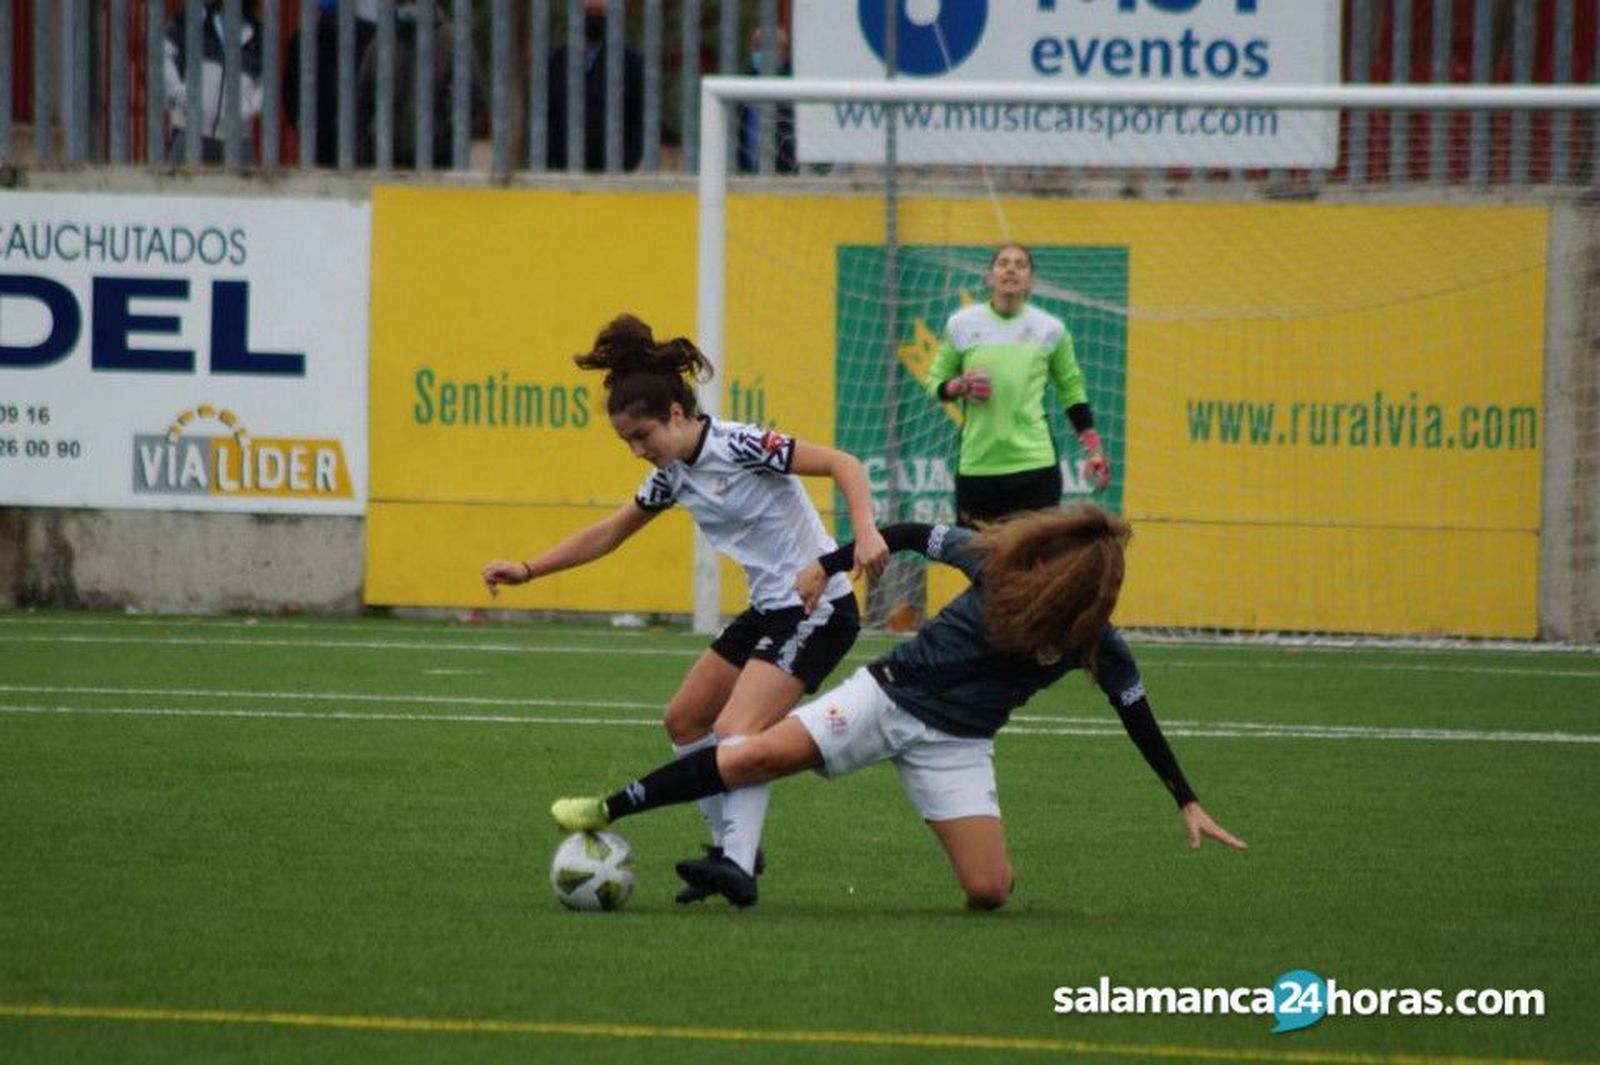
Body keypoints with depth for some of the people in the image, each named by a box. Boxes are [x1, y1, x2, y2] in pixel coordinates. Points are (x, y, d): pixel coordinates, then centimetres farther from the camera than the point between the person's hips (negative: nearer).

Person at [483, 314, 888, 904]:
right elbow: (608, 533, 17)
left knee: (735, 733, -22)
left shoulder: (739, 446, -19)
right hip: (768, 611, 10)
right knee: (685, 721, 14)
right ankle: (732, 845, 21)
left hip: (818, 609, -10)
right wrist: (526, 570, 11)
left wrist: (866, 533, -38)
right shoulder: (673, 473, 6)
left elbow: (843, 463, -22)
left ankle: (738, 869, -26)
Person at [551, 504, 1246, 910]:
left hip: (954, 744, 0)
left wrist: (1187, 803, -5)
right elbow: (914, 537, 0)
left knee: (988, 892, -16)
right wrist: (828, 565, 3)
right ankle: (609, 812, -8)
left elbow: (1139, 721, -5)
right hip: (890, 694, 0)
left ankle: (987, 861, 22)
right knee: (759, 756, -18)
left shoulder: (1096, 646, -14)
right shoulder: (998, 559, -13)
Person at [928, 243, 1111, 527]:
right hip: (977, 465, 0)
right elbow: (936, 381, 12)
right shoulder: (961, 325, 3)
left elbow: (1071, 389, 13)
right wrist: (959, 387, -11)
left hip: (1035, 462, 0)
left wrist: (1092, 448, 8)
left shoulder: (1051, 329, 3)